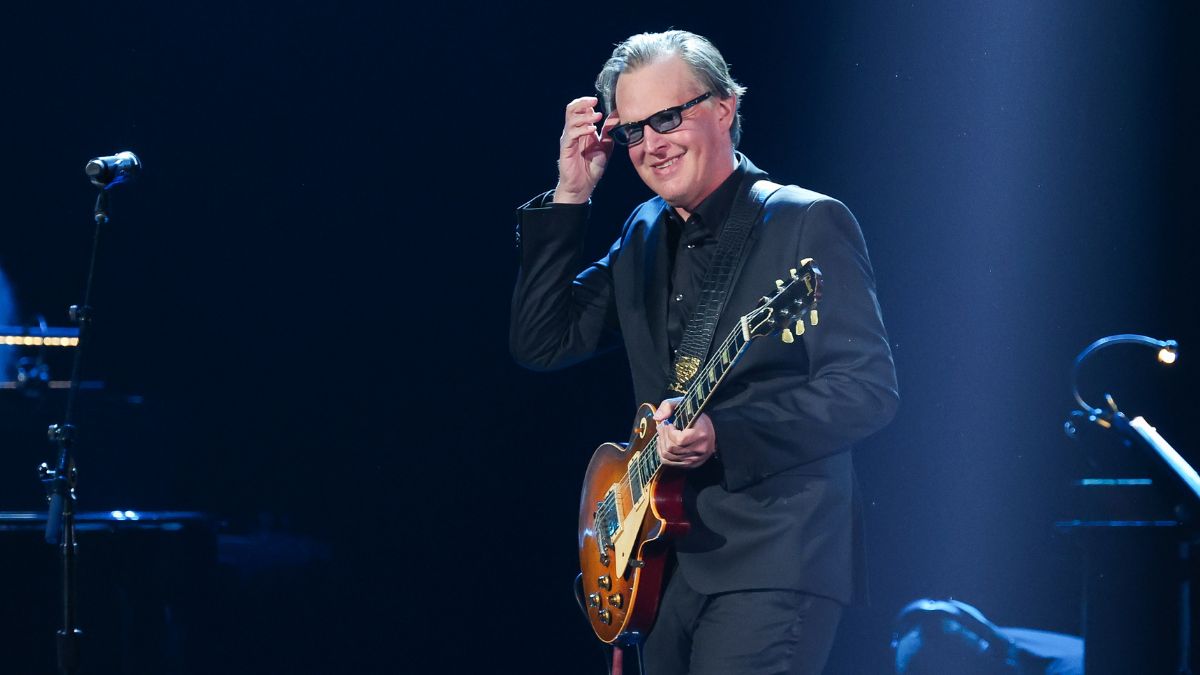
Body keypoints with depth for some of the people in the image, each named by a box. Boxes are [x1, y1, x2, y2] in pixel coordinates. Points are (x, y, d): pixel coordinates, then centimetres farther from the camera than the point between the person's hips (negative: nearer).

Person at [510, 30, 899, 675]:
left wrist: (725, 435, -24)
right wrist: (570, 197, 3)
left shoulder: (806, 222, -7)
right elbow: (540, 343, 11)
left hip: (773, 565, -7)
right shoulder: (645, 234, 15)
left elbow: (869, 388, -13)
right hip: (670, 560, 7)